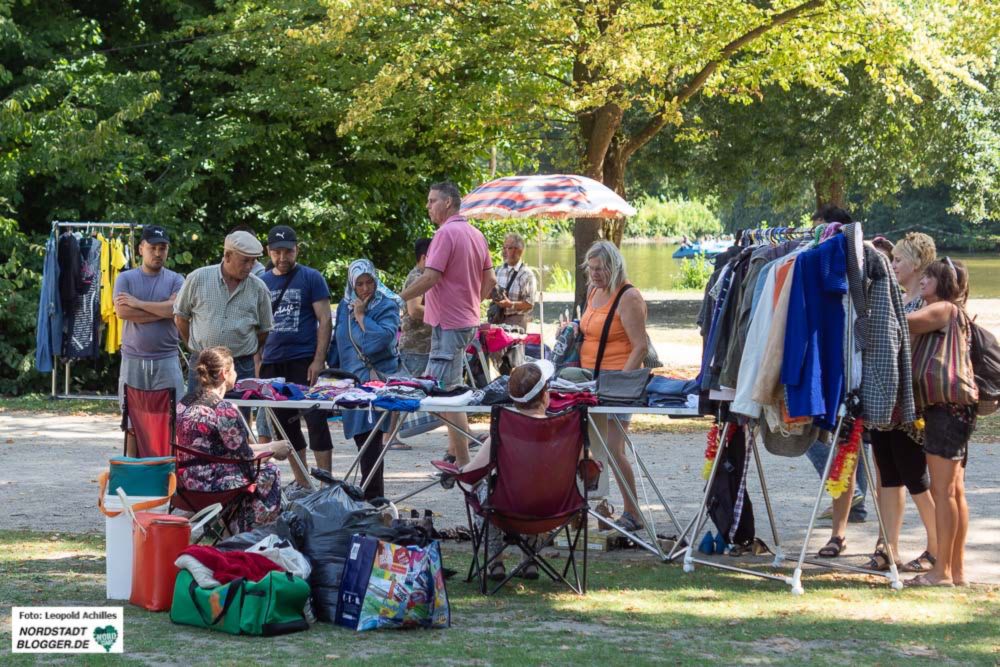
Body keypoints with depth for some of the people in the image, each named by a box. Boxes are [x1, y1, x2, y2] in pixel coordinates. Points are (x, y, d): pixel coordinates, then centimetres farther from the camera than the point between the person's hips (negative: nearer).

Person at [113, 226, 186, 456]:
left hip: (166, 360, 0)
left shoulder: (175, 280, 7)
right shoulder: (126, 278, 7)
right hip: (133, 359, 0)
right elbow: (122, 310, -10)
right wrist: (161, 312, -8)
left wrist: (139, 303, -9)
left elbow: (175, 308, -12)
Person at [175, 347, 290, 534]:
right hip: (208, 486, -8)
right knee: (269, 472, 14)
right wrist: (272, 449, 9)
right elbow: (244, 457, -10)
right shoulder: (223, 410, -19)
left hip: (183, 481, 8)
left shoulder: (186, 402, 7)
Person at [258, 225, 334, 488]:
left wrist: (319, 360, -13)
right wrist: (257, 363, 7)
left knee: (315, 421, -8)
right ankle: (302, 485, 14)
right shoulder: (262, 282, 13)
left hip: (304, 362, -5)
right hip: (272, 364, 5)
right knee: (286, 425, 7)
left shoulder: (311, 278, 1)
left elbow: (325, 320, -3)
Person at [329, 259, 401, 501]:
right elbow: (338, 341, 23)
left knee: (370, 438, -13)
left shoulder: (387, 306, -5)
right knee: (360, 436, 9)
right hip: (352, 379, 7)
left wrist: (361, 316, -13)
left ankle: (372, 495, -13)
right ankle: (374, 493, 18)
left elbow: (384, 336, -21)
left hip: (376, 379, -7)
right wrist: (335, 372, 22)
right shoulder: (345, 306, 14)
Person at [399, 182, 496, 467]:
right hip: (467, 319, 10)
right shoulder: (476, 234, 14)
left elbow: (431, 277, -21)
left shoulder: (446, 233, -14)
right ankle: (455, 452, 21)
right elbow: (490, 280, 17)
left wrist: (396, 299, -13)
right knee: (448, 389, 17)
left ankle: (462, 462, -10)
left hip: (449, 322, -10)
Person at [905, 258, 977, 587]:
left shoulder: (944, 309, -6)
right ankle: (957, 570, 12)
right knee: (954, 490, 9)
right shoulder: (953, 314, 24)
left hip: (949, 405, -10)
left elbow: (901, 323, -16)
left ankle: (943, 571, -10)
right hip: (952, 408, 10)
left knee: (942, 489, -10)